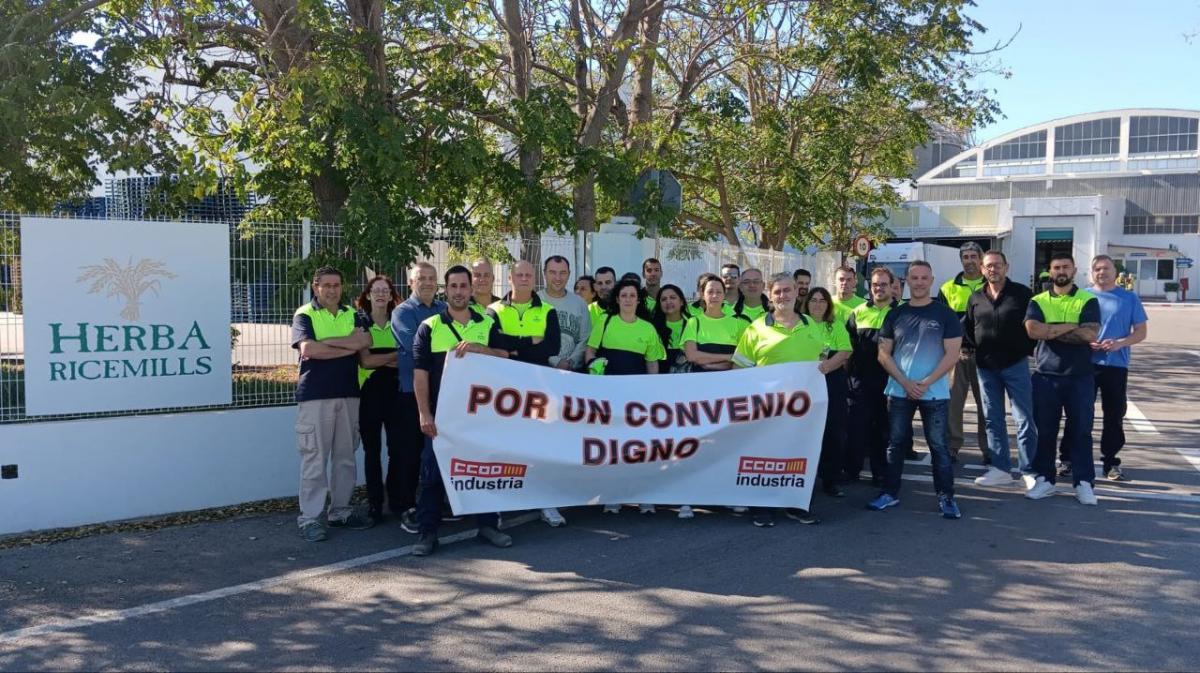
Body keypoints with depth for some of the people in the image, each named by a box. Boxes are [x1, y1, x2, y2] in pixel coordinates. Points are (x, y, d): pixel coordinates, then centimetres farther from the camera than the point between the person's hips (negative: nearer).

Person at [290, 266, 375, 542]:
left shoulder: (352, 315, 12)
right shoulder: (305, 314, 0)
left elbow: (365, 340, -7)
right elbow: (307, 349, -16)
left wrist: (326, 341, -13)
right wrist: (348, 347, -9)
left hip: (348, 393, 5)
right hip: (315, 395, -5)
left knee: (345, 456, 10)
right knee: (314, 457, -5)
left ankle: (340, 511, 20)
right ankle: (310, 517, 0)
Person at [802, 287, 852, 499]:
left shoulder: (837, 326, 11)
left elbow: (845, 352, -1)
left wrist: (825, 367, -17)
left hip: (832, 382, 1)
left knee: (834, 433, -1)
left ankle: (830, 481, 8)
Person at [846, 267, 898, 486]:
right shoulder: (859, 312, 8)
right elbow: (847, 343, 12)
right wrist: (850, 365, 3)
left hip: (889, 379, -1)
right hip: (860, 379, 1)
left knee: (884, 427, 7)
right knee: (856, 425, 1)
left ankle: (881, 473, 16)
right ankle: (851, 470, 12)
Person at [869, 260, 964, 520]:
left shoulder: (945, 314, -1)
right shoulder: (895, 315, 7)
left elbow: (952, 354, -5)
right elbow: (884, 354, 5)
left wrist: (926, 383, -14)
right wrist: (905, 382, -9)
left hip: (934, 392, -2)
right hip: (899, 391, 3)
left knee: (938, 445, -1)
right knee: (895, 443, 8)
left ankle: (946, 497, 6)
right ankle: (890, 492, 17)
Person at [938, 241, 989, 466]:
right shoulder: (948, 288, 9)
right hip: (957, 352, 1)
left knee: (986, 402, 4)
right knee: (953, 400, 0)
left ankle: (988, 448, 13)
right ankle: (952, 446, 8)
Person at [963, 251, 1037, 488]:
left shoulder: (1022, 294, -2)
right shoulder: (976, 298, 10)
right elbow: (966, 328, 15)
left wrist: (1030, 350, -9)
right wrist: (969, 348, 1)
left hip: (1016, 364, -4)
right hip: (986, 366, 4)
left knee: (1024, 419, -1)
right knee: (993, 419, 9)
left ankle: (1028, 470, 6)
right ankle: (1000, 469, 17)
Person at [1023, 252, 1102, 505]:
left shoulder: (1088, 300, 1)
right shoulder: (1038, 302, 6)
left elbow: (1090, 334, -14)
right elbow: (1033, 330, -13)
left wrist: (1050, 331, -12)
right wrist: (1071, 326, -13)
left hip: (1080, 376, -1)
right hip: (1045, 375, 1)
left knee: (1081, 429, 2)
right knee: (1045, 429, 6)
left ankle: (1083, 482, 9)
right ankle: (1044, 479, 16)